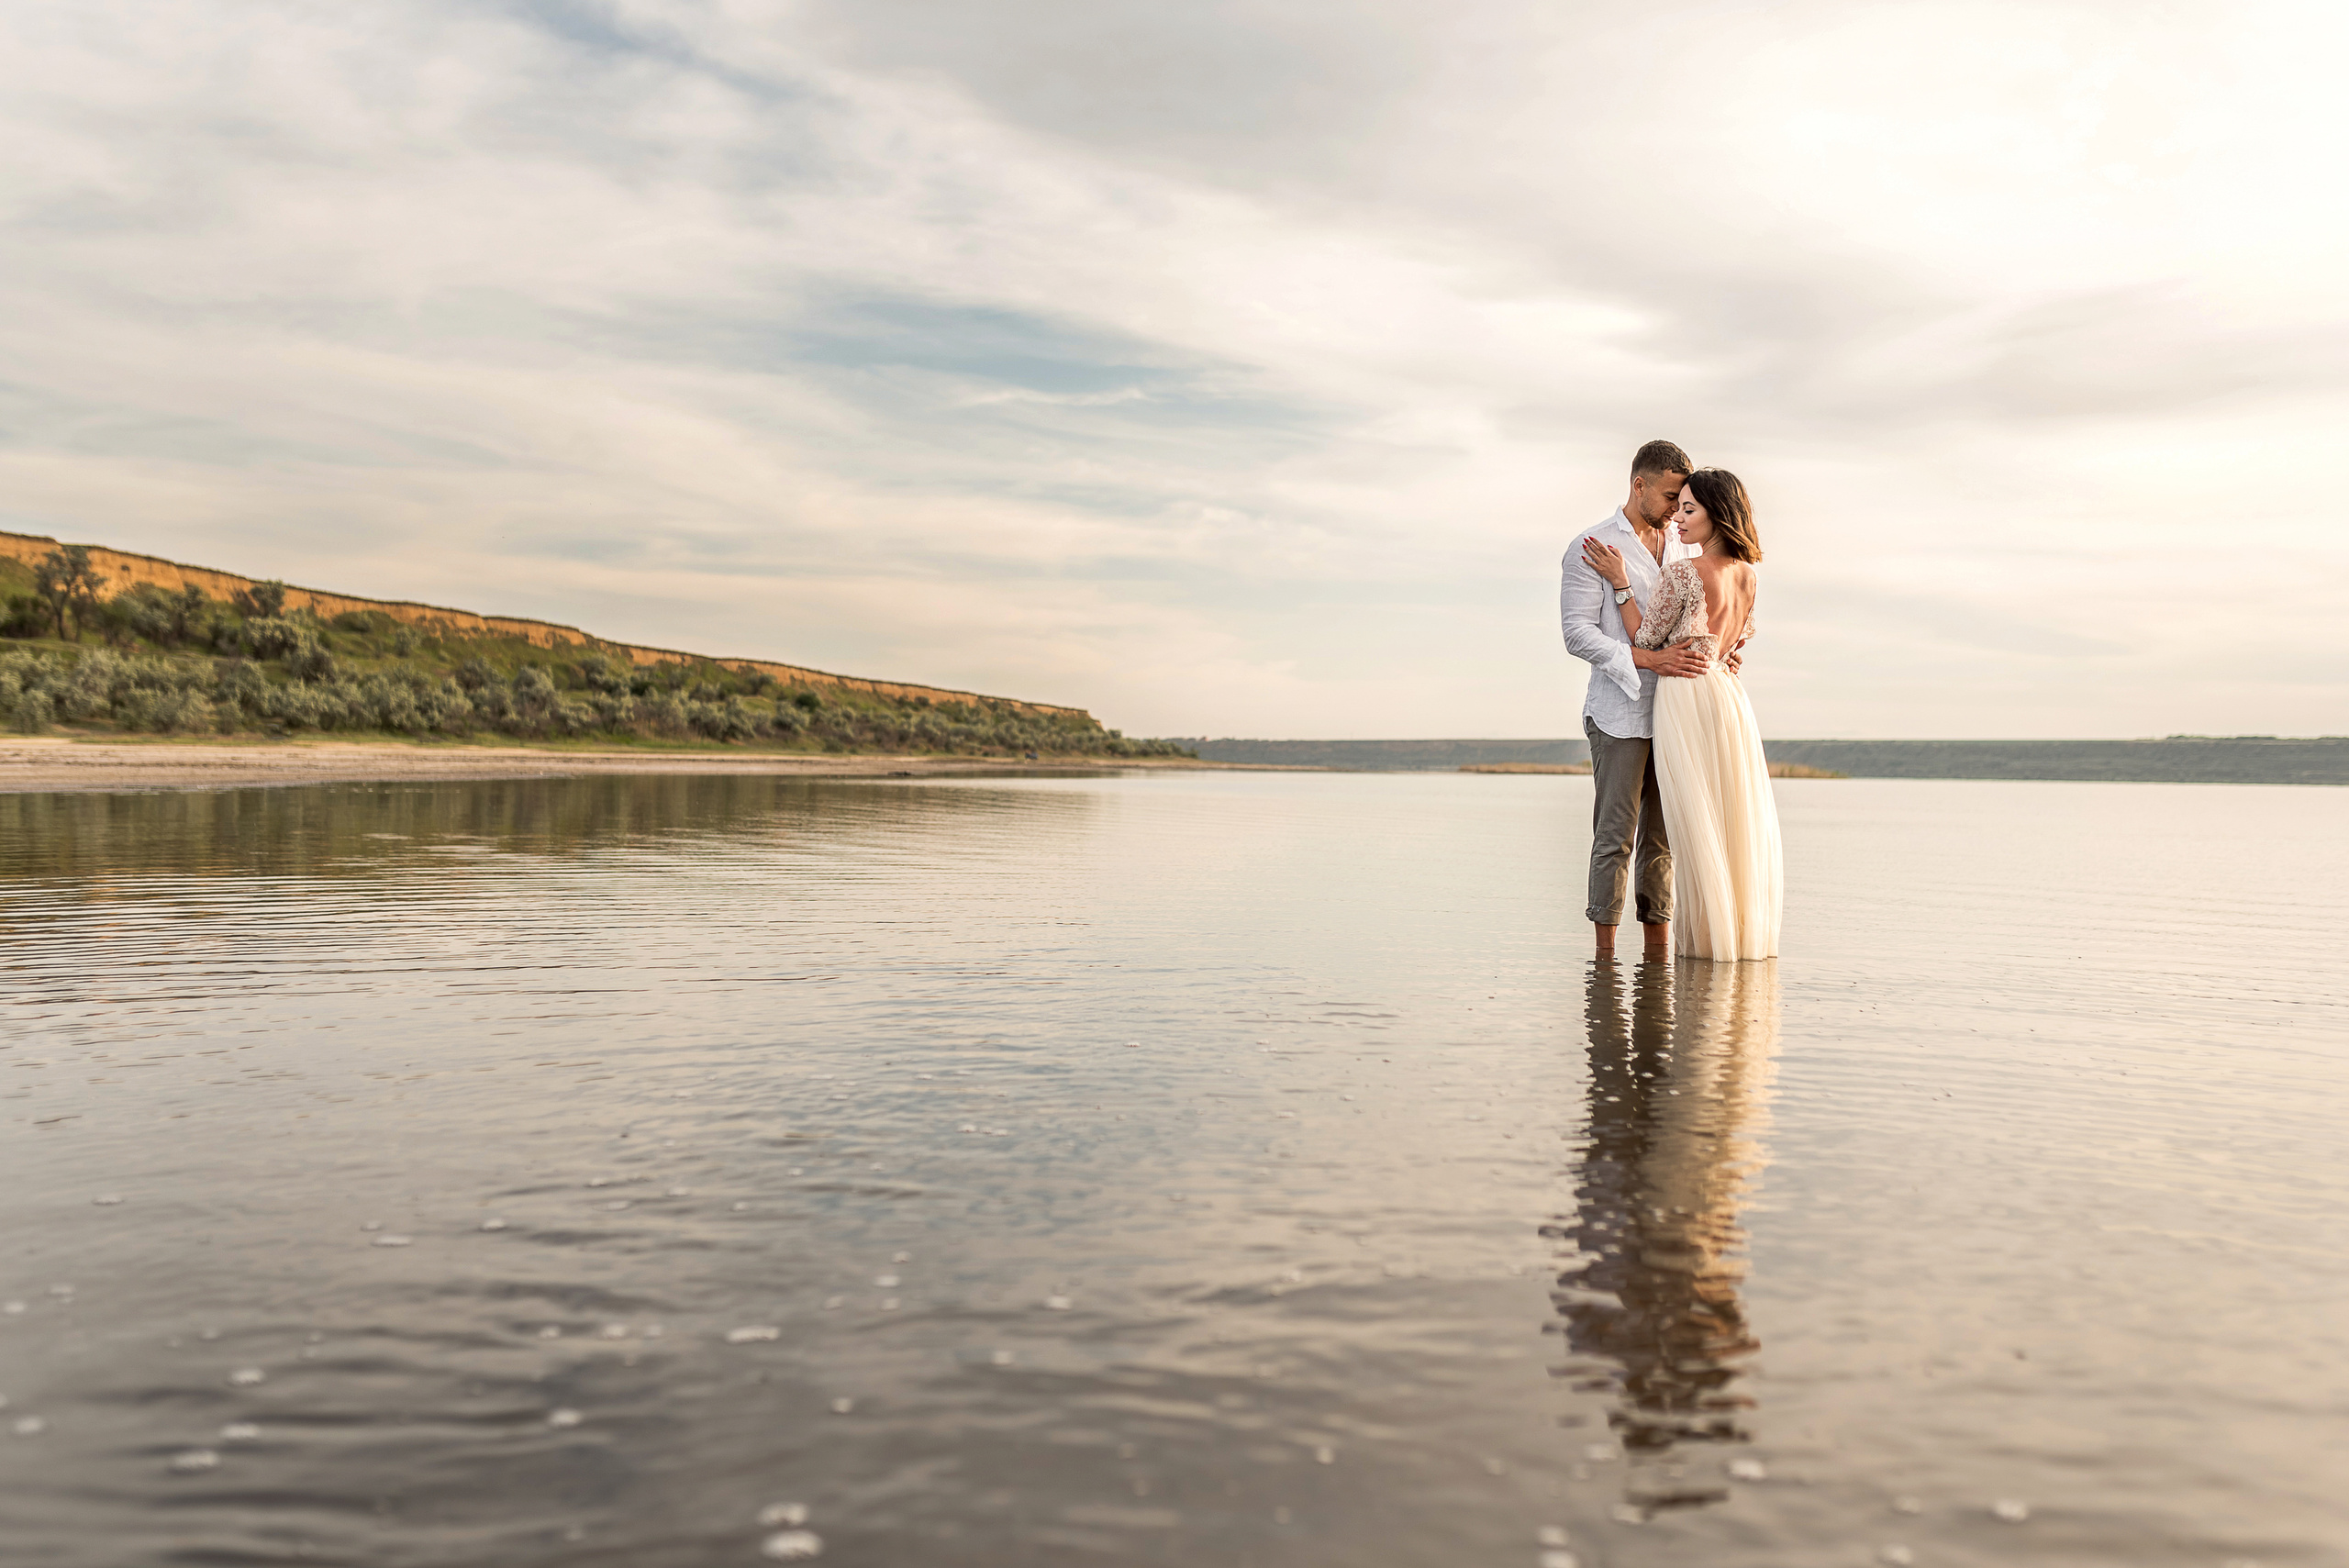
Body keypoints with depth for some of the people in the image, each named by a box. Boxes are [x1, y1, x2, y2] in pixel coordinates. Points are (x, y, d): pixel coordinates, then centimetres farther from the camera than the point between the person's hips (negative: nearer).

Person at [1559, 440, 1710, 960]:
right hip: (1621, 715, -6)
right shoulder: (1589, 549, -3)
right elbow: (1579, 634, -11)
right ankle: (1604, 953, 1)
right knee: (1616, 836, -6)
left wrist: (1717, 655, 6)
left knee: (1663, 837, 7)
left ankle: (1658, 955, 12)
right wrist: (1651, 660, -21)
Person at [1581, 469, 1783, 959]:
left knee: (1697, 825, 0)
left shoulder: (1680, 573, -16)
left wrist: (1620, 582, -6)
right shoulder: (1746, 573, 7)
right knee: (1740, 821, 11)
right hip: (1731, 695, 7)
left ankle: (1711, 936, 5)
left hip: (1686, 696, -7)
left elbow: (1646, 638, -8)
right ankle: (1748, 934, 17)